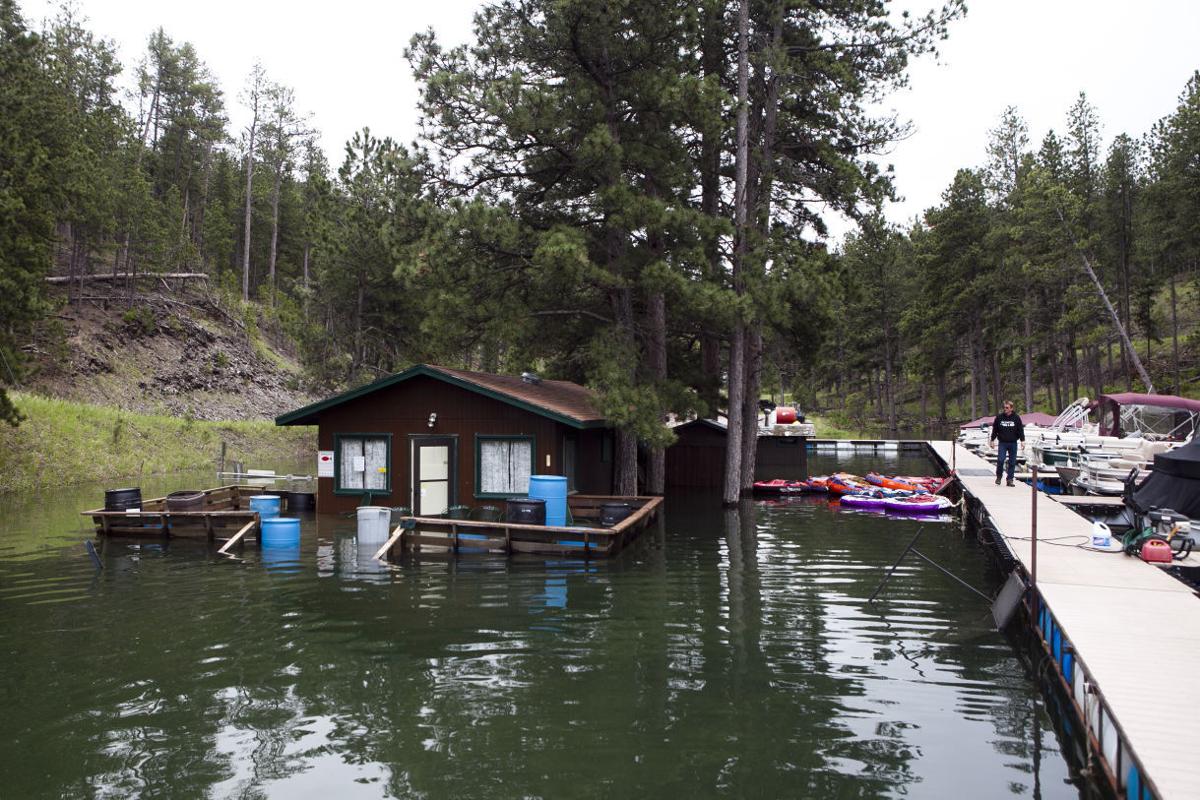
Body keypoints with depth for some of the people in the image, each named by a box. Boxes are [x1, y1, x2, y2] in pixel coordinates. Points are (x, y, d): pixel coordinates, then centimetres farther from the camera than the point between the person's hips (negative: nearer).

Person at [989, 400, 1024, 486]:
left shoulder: (1016, 417, 1)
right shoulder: (999, 417, 2)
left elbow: (1021, 430, 4)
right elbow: (995, 430, 9)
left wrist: (1022, 441, -3)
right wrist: (992, 440, 7)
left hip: (1013, 443, 1)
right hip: (1002, 442, -1)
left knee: (1012, 462, 3)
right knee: (1000, 460, -11)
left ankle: (1010, 479, 10)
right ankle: (998, 477, 8)